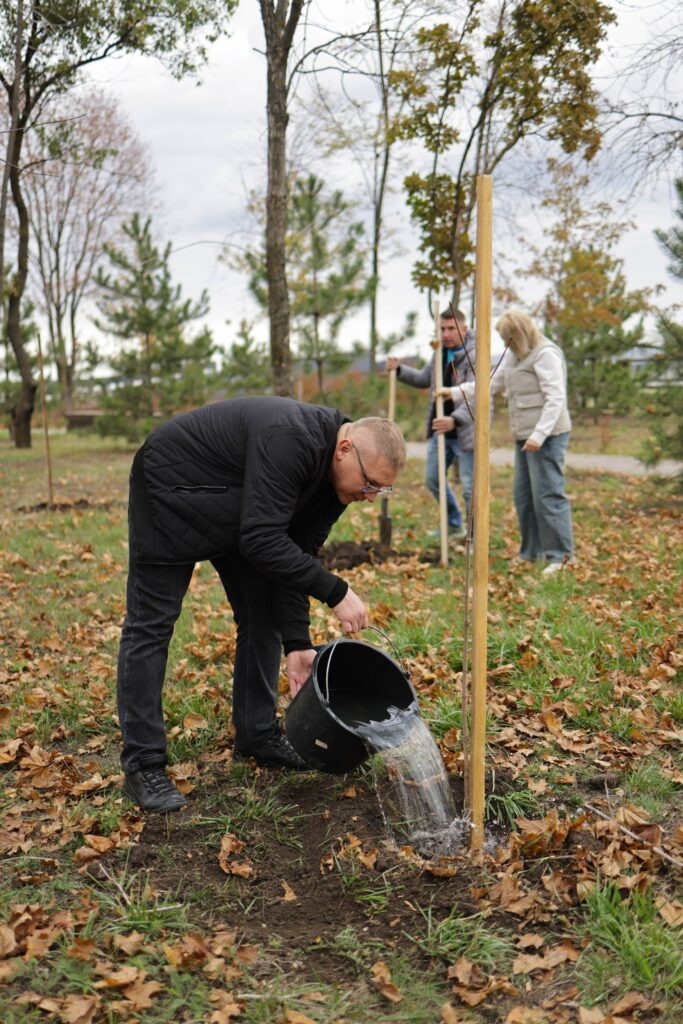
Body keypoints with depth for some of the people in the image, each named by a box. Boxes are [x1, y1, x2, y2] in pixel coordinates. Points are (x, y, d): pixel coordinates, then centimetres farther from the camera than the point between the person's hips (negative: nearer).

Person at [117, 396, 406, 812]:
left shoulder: (336, 472, -10)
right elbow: (262, 541, -39)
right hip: (172, 486, -9)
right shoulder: (289, 440, -37)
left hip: (237, 508, 9)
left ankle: (257, 735, 18)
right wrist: (336, 592, -35)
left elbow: (295, 551, -7)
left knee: (262, 613, 6)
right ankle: (143, 764, -1)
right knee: (152, 623, -7)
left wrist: (297, 641, -13)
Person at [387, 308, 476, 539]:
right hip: (440, 430, 8)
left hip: (464, 433, -8)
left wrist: (455, 419, -48)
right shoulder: (440, 352, 7)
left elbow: (475, 397, -30)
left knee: (470, 488, -3)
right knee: (433, 479, 17)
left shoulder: (474, 356, -18)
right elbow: (424, 379, 23)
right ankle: (455, 525, 35)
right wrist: (399, 370, 7)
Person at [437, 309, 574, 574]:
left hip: (547, 436, -9)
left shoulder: (546, 354, -12)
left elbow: (556, 398, -19)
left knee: (548, 495, -9)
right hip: (525, 436, 9)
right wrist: (457, 392, 21)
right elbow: (492, 383, 26)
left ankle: (561, 555, -3)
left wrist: (539, 434, -25)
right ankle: (531, 552, 20)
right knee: (523, 495, 11)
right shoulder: (514, 355, 17)